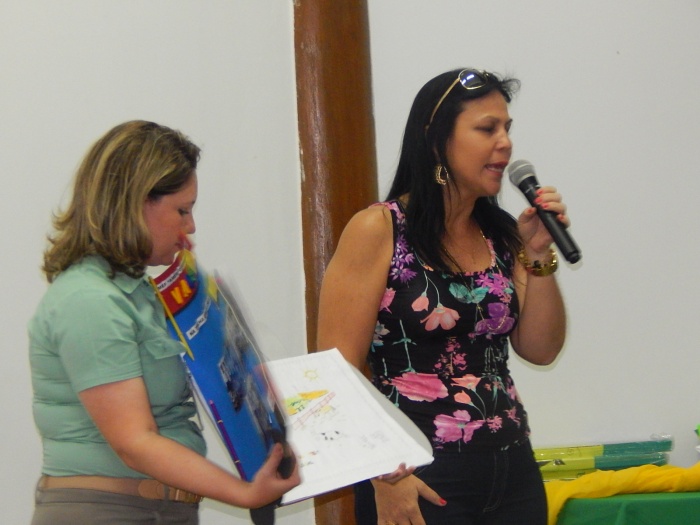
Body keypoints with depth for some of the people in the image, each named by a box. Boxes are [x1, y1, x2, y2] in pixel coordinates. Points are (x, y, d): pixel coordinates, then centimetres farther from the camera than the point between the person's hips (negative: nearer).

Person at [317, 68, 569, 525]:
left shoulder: (500, 234, 8)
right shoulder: (378, 231, -8)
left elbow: (541, 349, 8)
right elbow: (340, 369, -11)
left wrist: (538, 256, -4)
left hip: (513, 472, 6)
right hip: (420, 481, -6)